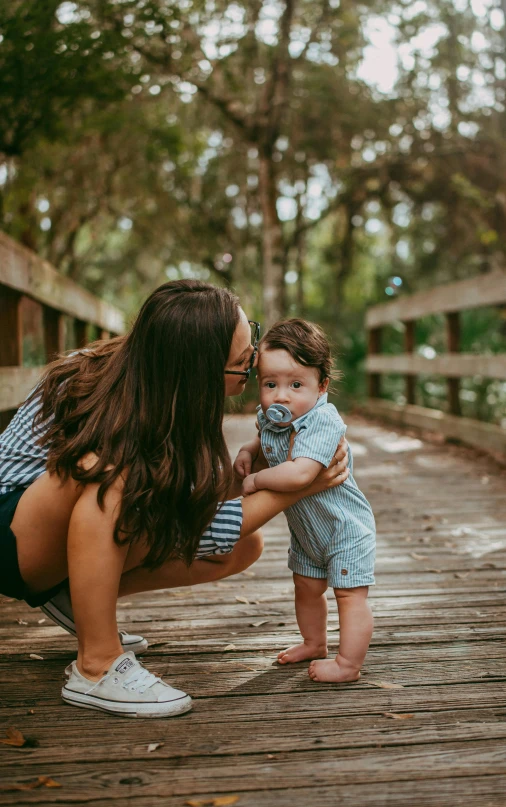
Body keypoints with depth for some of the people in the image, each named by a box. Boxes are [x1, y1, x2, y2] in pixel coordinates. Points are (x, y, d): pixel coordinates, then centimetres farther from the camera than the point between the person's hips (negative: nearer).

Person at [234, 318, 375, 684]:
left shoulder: (323, 421, -34)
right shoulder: (269, 418, -9)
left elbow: (299, 474, -46)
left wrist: (256, 480, -30)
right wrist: (248, 450, -4)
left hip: (345, 527, -9)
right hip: (306, 531, 9)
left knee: (350, 594, -2)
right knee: (307, 587, 22)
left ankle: (348, 664, 10)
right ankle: (315, 644, 43)